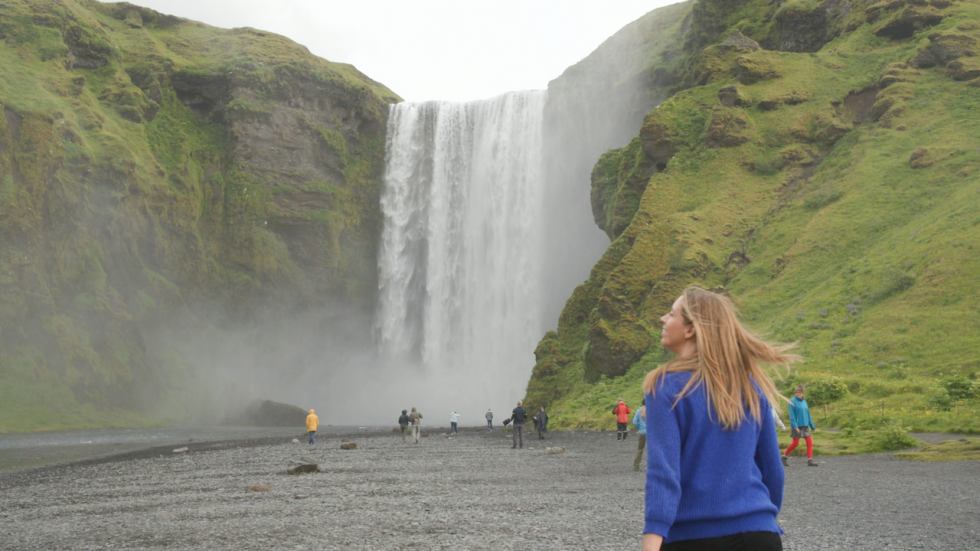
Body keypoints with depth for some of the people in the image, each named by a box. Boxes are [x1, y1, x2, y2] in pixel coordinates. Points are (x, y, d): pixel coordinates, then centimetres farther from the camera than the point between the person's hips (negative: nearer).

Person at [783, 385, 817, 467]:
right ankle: (785, 456, 12)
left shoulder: (804, 402, 14)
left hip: (805, 426, 6)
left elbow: (808, 414, 18)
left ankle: (810, 460, -4)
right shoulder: (792, 402, -5)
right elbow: (792, 415, -12)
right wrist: (795, 426, -21)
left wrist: (812, 426, 18)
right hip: (797, 426, -6)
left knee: (810, 442, -5)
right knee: (795, 443, -6)